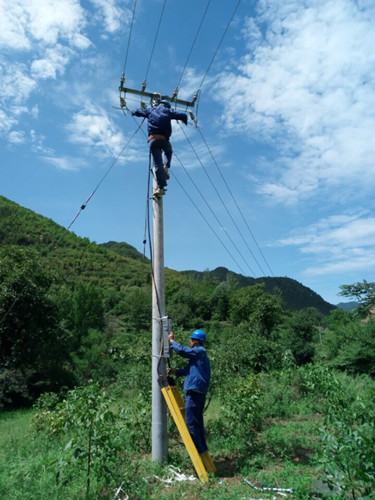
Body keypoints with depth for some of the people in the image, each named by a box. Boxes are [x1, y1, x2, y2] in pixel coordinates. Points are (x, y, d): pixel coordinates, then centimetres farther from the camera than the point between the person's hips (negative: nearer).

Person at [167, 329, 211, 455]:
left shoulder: (200, 351, -9)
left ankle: (199, 450, 4)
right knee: (197, 422, 16)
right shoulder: (199, 353, 19)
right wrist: (176, 371, 13)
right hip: (199, 393, 10)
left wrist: (171, 341, -5)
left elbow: (182, 350, -19)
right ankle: (202, 448, 23)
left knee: (191, 423, -3)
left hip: (194, 392, -10)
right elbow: (190, 369, 23)